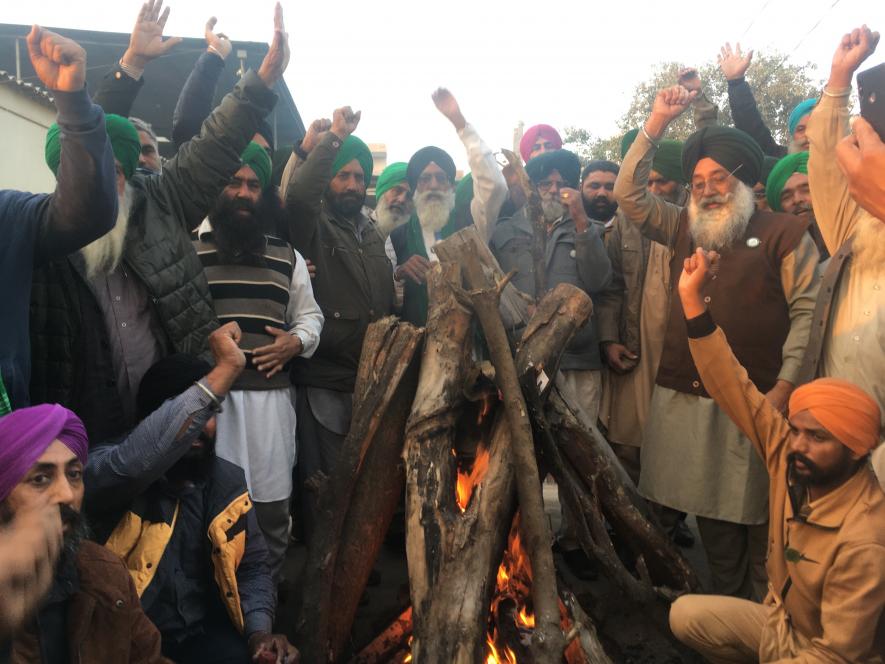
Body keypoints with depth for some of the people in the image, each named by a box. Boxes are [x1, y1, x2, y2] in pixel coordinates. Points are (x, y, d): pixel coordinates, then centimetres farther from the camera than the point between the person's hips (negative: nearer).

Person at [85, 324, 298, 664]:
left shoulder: (227, 479, 2)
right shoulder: (107, 469, -13)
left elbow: (253, 567, 10)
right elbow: (137, 461, -39)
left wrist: (259, 632, -9)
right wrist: (226, 369, -37)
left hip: (207, 633, 4)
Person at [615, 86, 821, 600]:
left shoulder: (784, 234, 2)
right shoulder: (685, 229, 15)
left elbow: (808, 310, -3)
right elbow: (629, 194, 10)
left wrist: (785, 387, -11)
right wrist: (656, 124, 5)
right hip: (685, 399, 4)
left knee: (759, 515, 3)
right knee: (712, 511, 12)